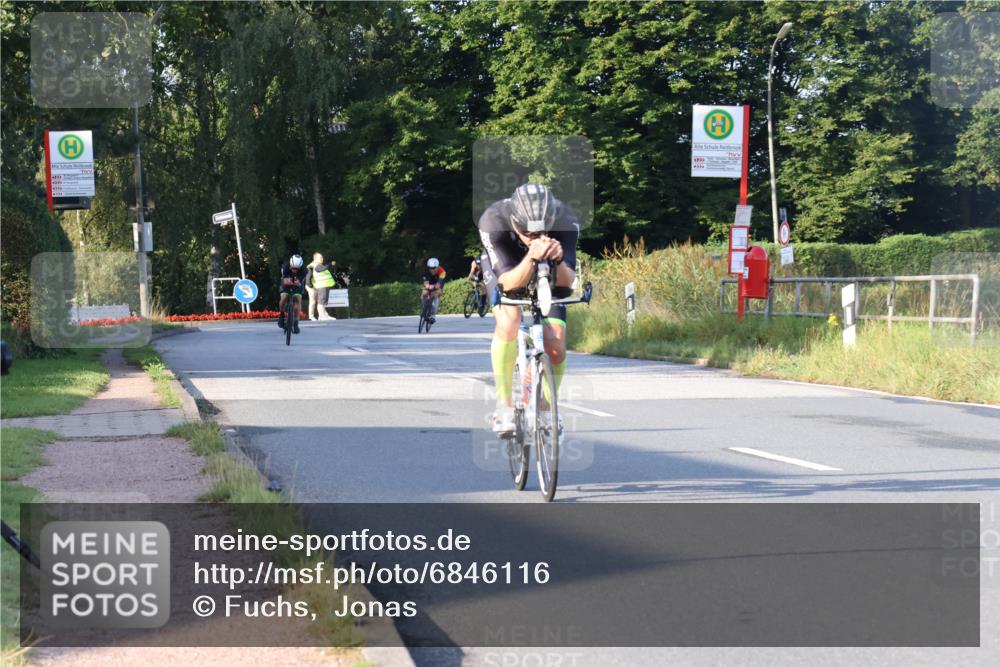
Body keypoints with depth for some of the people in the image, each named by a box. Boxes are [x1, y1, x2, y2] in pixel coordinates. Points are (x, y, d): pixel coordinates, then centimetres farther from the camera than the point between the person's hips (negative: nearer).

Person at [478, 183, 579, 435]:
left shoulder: (565, 221, -34)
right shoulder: (493, 221, -38)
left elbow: (566, 282, -33)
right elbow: (509, 283, -39)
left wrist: (558, 259, -54)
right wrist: (532, 257, -58)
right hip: (505, 267, -2)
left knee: (555, 349, -12)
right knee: (508, 322, -31)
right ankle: (504, 404, -16)